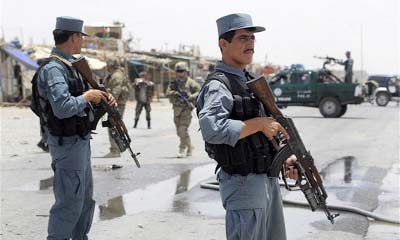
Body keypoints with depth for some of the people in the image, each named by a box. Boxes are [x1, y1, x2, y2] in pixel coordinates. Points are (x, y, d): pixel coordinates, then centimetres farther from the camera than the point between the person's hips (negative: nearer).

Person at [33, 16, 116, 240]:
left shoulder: (70, 65, 11)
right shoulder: (53, 69, -19)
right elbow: (63, 108, -31)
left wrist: (102, 98, 3)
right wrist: (87, 96, -17)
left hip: (81, 141, 10)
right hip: (68, 144, -10)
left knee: (86, 198, 18)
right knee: (70, 202, -4)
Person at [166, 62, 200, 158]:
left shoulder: (190, 82, -3)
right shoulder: (173, 83, 10)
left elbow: (199, 92, -7)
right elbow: (168, 92, -4)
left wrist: (191, 97, -20)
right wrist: (175, 93, -23)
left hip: (186, 109, -6)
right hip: (176, 109, 6)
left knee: (183, 130, -15)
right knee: (179, 131, 12)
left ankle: (182, 150, -9)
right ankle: (190, 147, 29)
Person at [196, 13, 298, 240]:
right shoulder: (218, 85, -15)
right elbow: (212, 129, -33)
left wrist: (285, 157, 8)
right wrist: (259, 123, -23)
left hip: (269, 179, 9)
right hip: (244, 184, -9)